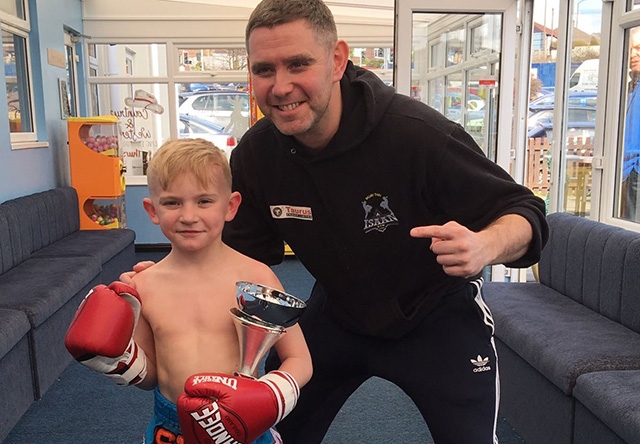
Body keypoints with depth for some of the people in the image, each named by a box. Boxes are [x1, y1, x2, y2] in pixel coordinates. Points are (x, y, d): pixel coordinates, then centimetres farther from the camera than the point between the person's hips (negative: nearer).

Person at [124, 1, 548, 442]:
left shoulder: (419, 133, -31)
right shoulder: (255, 154, -16)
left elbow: (523, 212, -22)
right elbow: (243, 254, -2)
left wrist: (485, 246, -45)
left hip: (436, 315, -3)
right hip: (337, 313, 4)